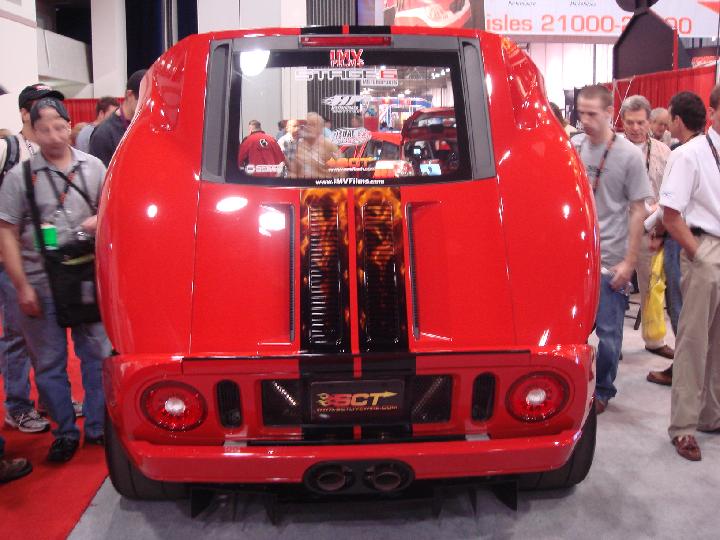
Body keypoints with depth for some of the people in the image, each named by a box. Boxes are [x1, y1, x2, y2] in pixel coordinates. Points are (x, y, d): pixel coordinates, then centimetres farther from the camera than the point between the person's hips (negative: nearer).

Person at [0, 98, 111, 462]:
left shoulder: (93, 167, 5)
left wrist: (100, 220, -8)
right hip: (40, 285, -1)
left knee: (97, 355, 9)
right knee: (49, 364, 7)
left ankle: (97, 426, 24)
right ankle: (65, 432, 22)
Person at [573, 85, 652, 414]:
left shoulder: (629, 155, -6)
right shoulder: (573, 146, 2)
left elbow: (637, 211, -4)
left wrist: (629, 262, -7)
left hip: (610, 260, -3)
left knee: (608, 332, 6)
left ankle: (602, 391, 25)